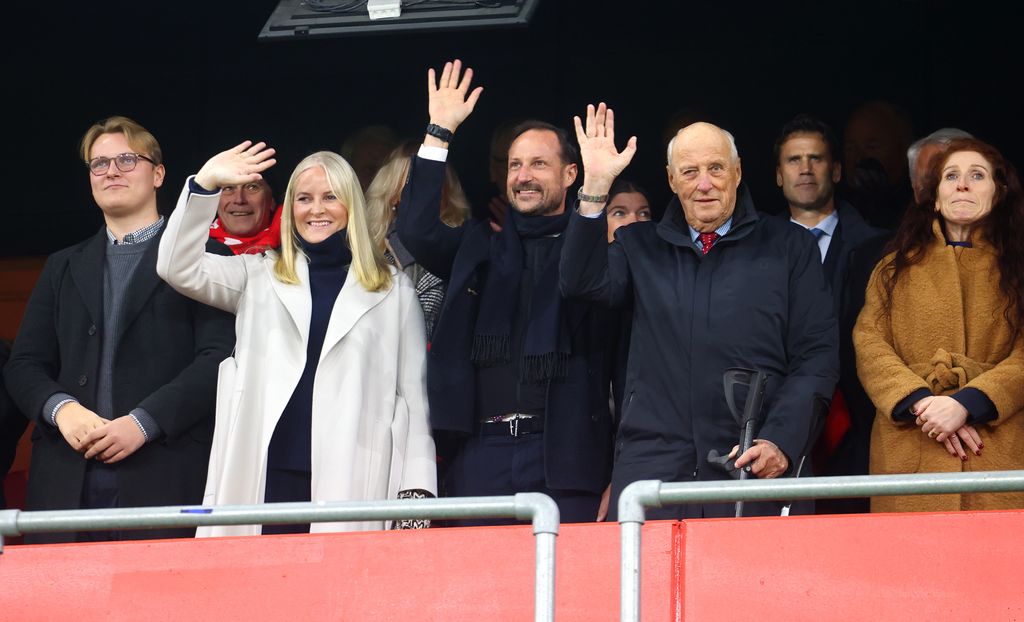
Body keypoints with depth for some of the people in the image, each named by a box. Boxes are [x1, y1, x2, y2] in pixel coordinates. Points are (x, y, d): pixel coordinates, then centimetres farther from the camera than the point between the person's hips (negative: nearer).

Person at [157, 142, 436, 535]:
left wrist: (417, 488, 0)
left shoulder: (394, 289, 13)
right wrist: (206, 184, -7)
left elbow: (413, 394, 9)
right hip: (269, 478, 1)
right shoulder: (260, 276, 16)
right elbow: (179, 268, 2)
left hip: (354, 483, -1)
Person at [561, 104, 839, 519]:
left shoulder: (789, 247, 11)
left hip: (752, 469, -1)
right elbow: (583, 282, -2)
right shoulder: (640, 247, 17)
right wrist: (595, 187, -8)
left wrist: (780, 441, -8)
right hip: (651, 466, 1)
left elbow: (816, 356, 5)